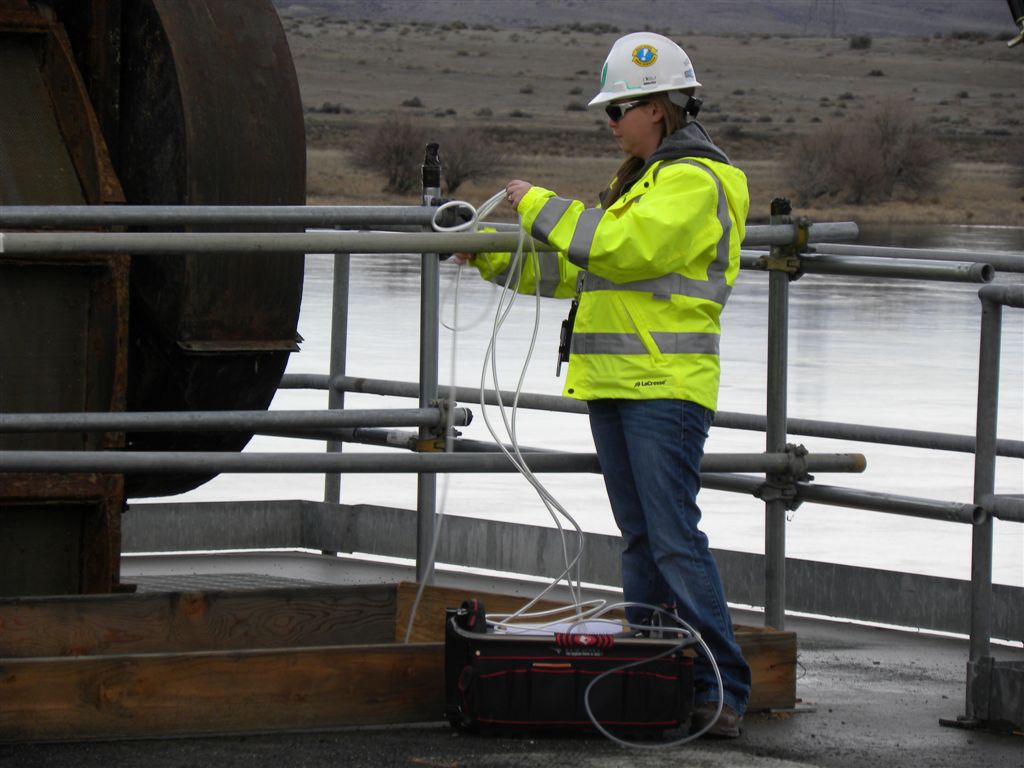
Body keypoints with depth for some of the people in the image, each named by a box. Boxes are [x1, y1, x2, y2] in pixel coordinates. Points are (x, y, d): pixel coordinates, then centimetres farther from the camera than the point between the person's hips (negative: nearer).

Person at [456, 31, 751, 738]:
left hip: (666, 387, -10)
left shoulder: (696, 182, -9)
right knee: (641, 540, 9)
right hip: (615, 386, 10)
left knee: (674, 537, -14)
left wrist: (539, 205, -11)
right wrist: (490, 255, 21)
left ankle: (723, 691, -15)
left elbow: (619, 248, -21)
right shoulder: (644, 180, 22)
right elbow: (574, 268, 28)